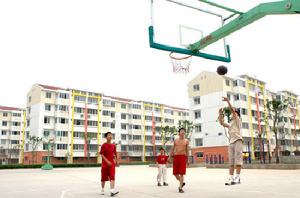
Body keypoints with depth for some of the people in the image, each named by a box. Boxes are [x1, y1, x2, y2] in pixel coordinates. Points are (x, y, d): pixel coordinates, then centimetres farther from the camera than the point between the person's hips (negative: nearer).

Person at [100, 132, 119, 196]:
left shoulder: (113, 145, 5)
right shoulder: (104, 145, -6)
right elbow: (102, 155, -11)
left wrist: (116, 161, 18)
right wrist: (107, 161, -21)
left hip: (112, 163, 2)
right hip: (105, 163, -2)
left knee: (112, 177, -11)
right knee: (104, 177, 10)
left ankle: (112, 191, -19)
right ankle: (102, 189, 29)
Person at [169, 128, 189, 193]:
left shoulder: (186, 141, 7)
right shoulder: (176, 140, 11)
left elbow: (187, 150, 11)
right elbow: (172, 149, 13)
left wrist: (188, 160, 8)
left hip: (183, 157, -2)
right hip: (176, 157, 2)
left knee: (182, 173, -9)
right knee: (175, 173, 4)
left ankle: (180, 188, -1)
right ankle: (182, 182, 30)